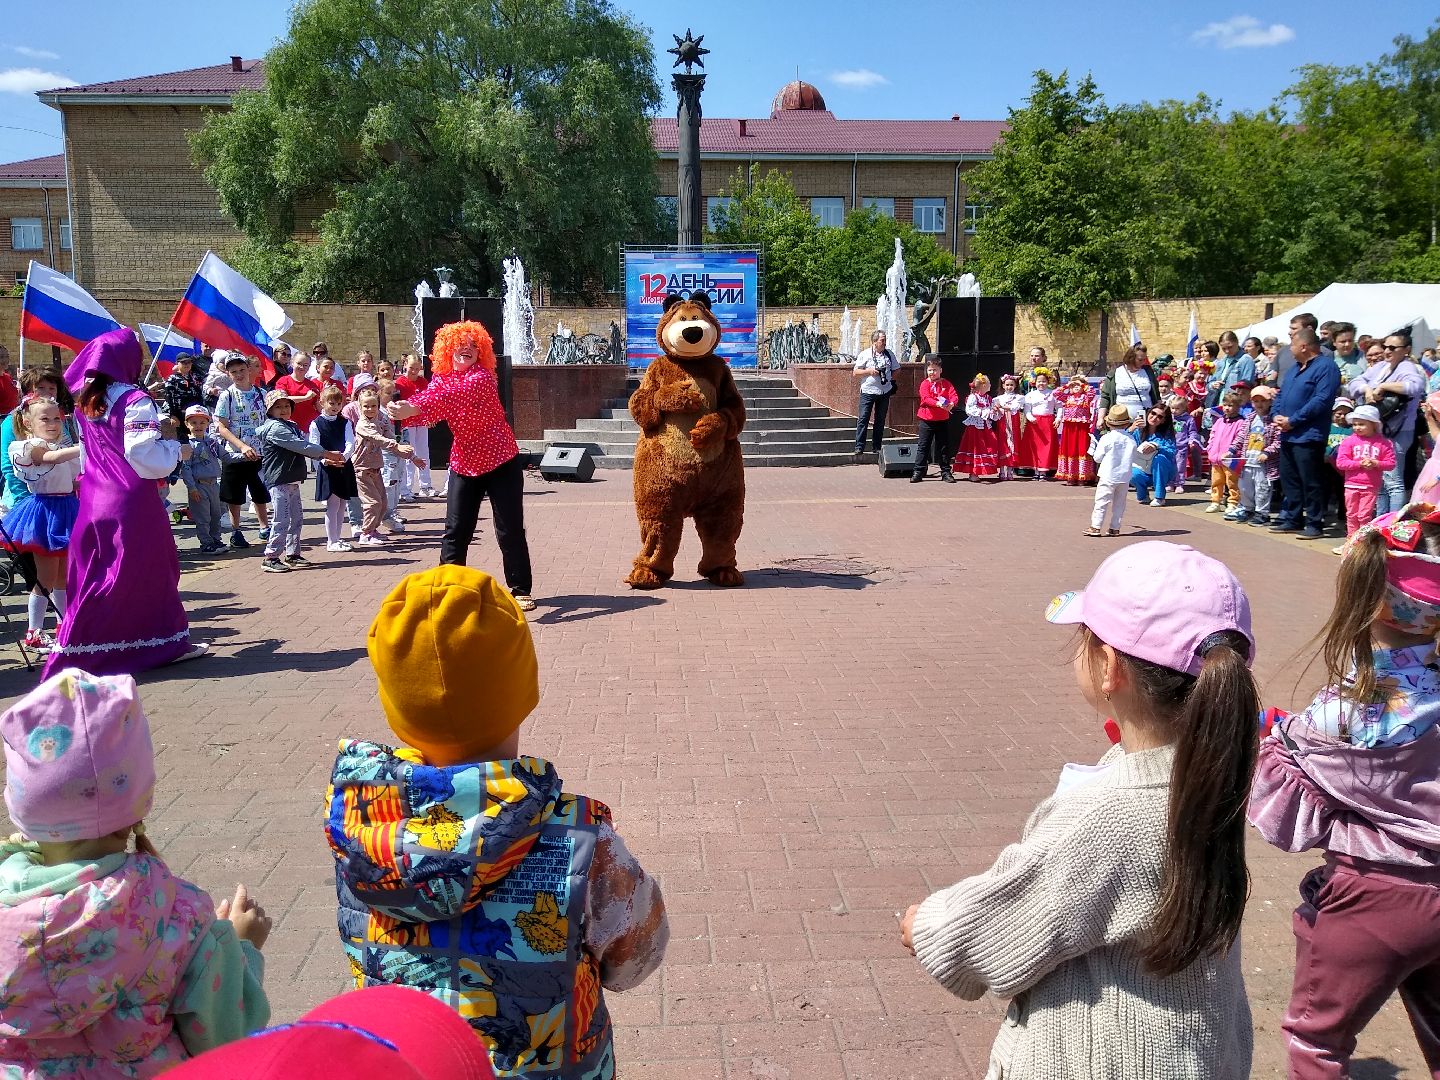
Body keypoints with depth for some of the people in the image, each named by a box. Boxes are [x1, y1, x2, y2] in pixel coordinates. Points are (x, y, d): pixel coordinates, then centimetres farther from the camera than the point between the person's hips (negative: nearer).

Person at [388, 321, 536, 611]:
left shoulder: (482, 376, -15)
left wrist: (414, 407, -47)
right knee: (456, 530, 3)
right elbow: (427, 411, -12)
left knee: (510, 530, 0)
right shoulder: (440, 379, 2)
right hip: (464, 465, 4)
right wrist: (400, 411, -35)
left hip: (501, 462, -4)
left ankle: (520, 590, 11)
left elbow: (458, 393, -35)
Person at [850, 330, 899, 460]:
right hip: (868, 391, -3)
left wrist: (891, 379, 3)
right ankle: (859, 447, -7)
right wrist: (869, 371, -15)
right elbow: (856, 373, -1)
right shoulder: (864, 354, -2)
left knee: (880, 420, 8)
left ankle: (877, 446, 16)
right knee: (863, 419, -8)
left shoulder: (889, 354, 7)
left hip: (884, 392, 4)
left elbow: (896, 369, 19)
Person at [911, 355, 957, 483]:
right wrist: (937, 403, -33)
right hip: (926, 420, -2)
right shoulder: (925, 383, -2)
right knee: (923, 446, 1)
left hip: (943, 420, 2)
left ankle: (946, 472, 16)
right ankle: (919, 471, 6)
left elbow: (954, 395, -7)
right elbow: (926, 398, -17)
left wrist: (951, 404, -30)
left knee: (944, 447, 7)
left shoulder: (946, 383, 4)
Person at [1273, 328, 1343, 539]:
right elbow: (1281, 394, 22)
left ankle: (1314, 524, 1)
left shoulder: (1325, 367, -10)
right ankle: (1293, 519, 23)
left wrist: (1292, 421, -19)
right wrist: (1277, 416, 2)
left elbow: (1321, 400, -20)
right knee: (1289, 480, 14)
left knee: (1311, 483, -5)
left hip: (1308, 436, -9)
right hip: (1287, 435, 9)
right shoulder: (1295, 368, 20)